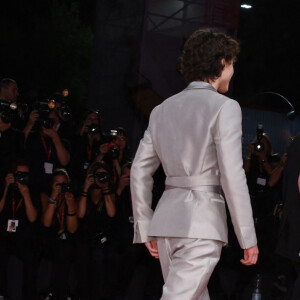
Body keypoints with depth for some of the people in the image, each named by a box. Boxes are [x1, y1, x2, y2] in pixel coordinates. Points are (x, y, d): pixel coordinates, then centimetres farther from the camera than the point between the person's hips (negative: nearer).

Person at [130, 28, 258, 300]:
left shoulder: (163, 109, 15)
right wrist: (248, 238, -8)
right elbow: (232, 175, -12)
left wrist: (145, 228, 18)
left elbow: (140, 171, 14)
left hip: (166, 217, 7)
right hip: (202, 223, -7)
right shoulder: (224, 107, -4)